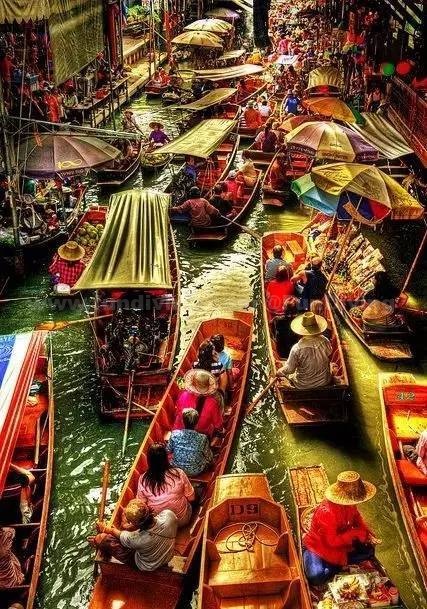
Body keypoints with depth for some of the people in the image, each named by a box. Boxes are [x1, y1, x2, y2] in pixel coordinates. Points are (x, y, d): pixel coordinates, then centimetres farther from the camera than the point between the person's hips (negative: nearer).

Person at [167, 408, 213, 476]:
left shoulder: (174, 434, -22)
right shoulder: (202, 438, -27)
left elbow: (168, 451, -4)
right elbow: (209, 458, -12)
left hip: (176, 469, 3)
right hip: (195, 472, -3)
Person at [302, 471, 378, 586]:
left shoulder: (350, 505, -11)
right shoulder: (326, 512, -35)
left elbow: (358, 521, 10)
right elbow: (332, 541, -30)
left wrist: (367, 534, -9)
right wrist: (355, 533, -26)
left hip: (341, 543, 8)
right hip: (319, 546, -8)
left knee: (368, 550, -4)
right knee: (316, 576, -32)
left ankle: (337, 563, -2)